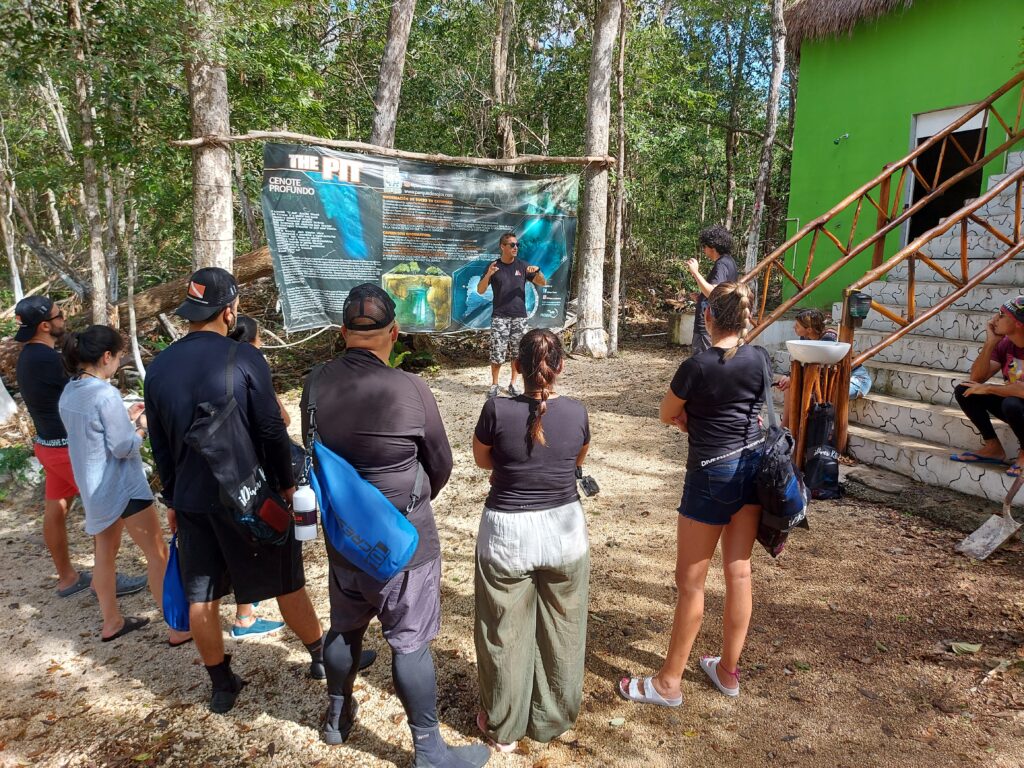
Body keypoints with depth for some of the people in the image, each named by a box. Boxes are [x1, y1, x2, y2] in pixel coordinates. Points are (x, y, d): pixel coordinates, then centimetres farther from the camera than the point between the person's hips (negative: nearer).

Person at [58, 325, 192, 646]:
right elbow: (123, 447, -20)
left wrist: (125, 418, 11)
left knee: (106, 554, 20)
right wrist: (143, 426, -4)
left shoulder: (69, 393, 3)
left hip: (93, 488, 9)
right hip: (122, 486, -9)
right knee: (158, 553, 0)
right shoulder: (105, 393, -22)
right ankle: (179, 628, 6)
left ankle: (111, 622, 35)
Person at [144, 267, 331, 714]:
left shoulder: (159, 368, 0)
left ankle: (222, 685, 29)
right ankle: (322, 656, 30)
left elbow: (160, 446, 8)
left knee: (201, 597, 16)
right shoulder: (244, 358, -16)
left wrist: (172, 500, 18)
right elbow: (272, 430, -14)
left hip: (192, 500, 4)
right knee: (286, 584, 12)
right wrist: (286, 483, -1)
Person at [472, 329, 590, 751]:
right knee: (560, 629, 21)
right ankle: (553, 718, 39)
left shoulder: (497, 410, -16)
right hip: (564, 529, 3)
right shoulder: (576, 412, -9)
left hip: (507, 533, -2)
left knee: (505, 633, 16)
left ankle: (504, 726, 34)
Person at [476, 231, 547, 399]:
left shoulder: (522, 266, 5)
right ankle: (494, 385, 10)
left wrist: (537, 271, -16)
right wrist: (488, 274, -20)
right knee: (497, 353, -5)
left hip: (519, 316, 2)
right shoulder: (494, 266, 1)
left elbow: (542, 283, 5)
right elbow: (480, 290, -3)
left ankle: (513, 384, 18)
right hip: (499, 317, -2)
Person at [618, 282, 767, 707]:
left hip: (712, 476, -6)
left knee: (690, 581, 5)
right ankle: (728, 669, 32)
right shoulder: (759, 358, -2)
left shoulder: (696, 366, -19)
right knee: (739, 571, 16)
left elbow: (667, 415, -3)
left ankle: (668, 682, 19)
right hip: (754, 465, 6)